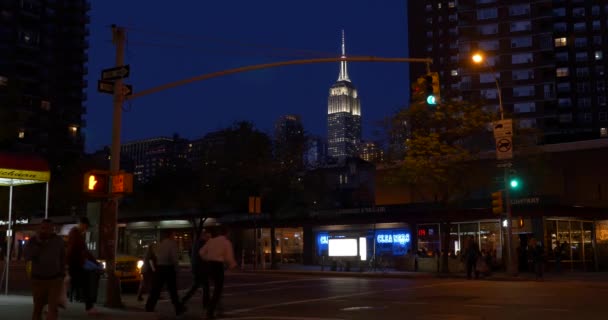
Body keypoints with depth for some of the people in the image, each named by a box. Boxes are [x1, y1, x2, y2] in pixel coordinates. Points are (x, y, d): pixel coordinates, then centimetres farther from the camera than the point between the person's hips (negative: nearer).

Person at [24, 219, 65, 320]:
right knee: (37, 307, 13)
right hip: (38, 279, 1)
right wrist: (38, 243, -21)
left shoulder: (58, 240, -1)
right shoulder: (33, 240, -3)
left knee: (53, 307, -11)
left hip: (55, 279, -1)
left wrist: (62, 275, 9)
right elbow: (26, 256, -16)